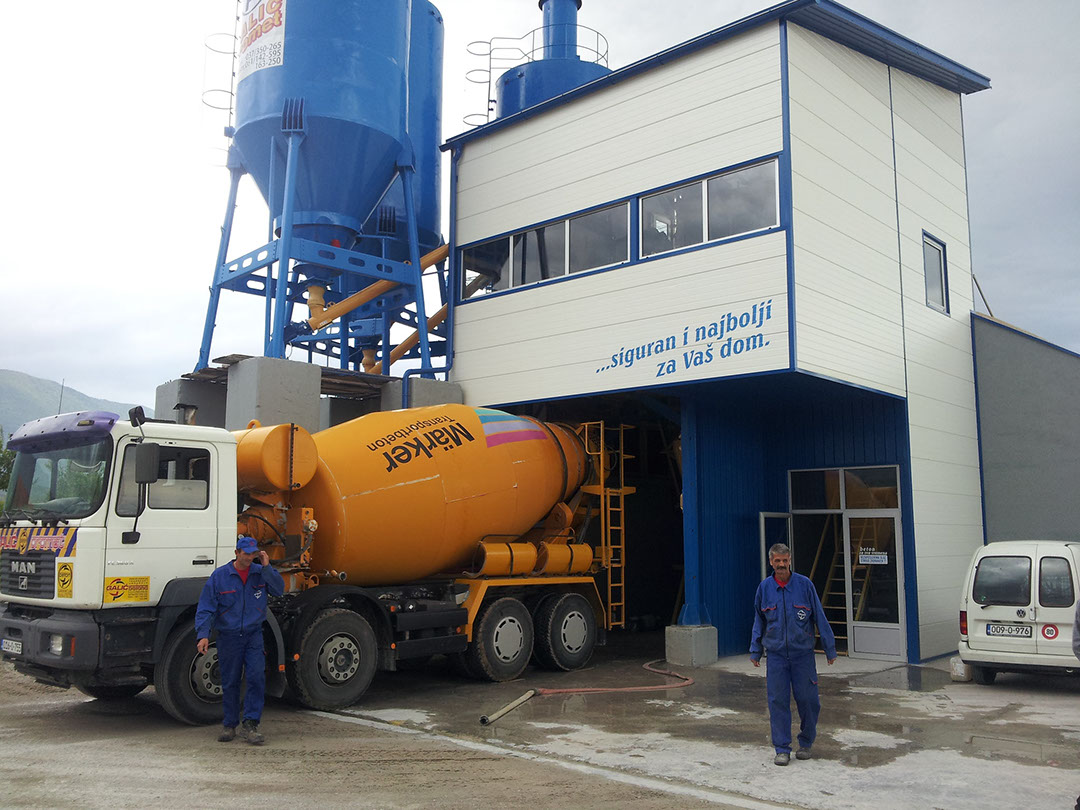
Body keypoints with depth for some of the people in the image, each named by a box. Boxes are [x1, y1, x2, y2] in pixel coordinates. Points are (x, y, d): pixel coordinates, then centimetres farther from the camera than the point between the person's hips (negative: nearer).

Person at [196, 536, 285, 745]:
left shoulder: (261, 573, 3)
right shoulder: (219, 576, -3)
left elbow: (279, 589, -8)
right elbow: (205, 608, -5)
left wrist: (267, 567, -15)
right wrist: (203, 635, -16)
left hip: (253, 635, 1)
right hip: (228, 637, -1)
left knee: (257, 677, -11)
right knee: (230, 683, 8)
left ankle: (250, 724, -5)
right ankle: (230, 725, 22)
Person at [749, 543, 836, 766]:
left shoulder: (804, 585, -4)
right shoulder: (764, 588, 2)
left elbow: (820, 618, 2)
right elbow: (759, 622, 13)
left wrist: (830, 649, 4)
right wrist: (755, 651, 12)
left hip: (803, 653, -1)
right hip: (776, 655, 1)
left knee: (807, 700, 3)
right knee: (778, 701, 0)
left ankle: (805, 743, 25)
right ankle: (782, 749, 10)